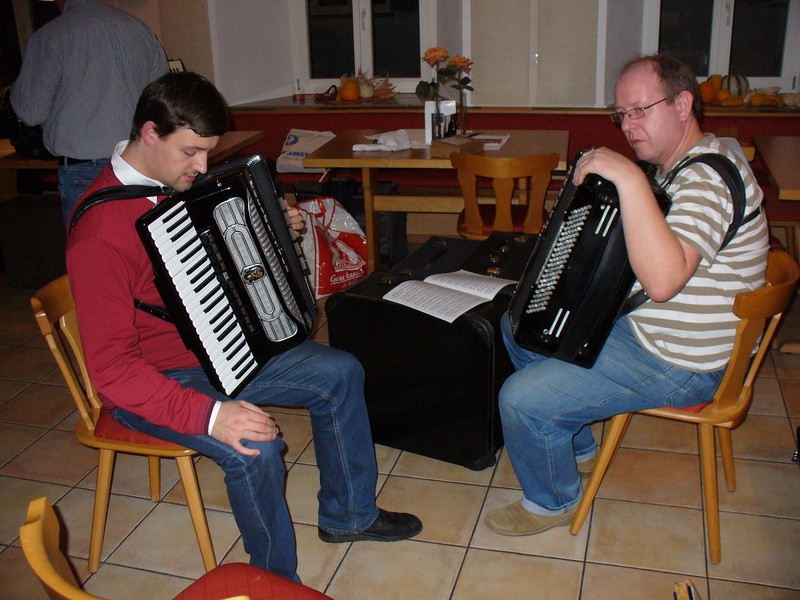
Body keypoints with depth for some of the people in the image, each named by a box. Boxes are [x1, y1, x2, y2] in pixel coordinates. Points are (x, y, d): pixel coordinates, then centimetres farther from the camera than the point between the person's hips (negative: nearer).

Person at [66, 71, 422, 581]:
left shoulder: (177, 184, 0)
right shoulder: (101, 233, -27)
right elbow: (111, 368, -28)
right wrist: (208, 415, -38)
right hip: (152, 384, -8)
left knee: (340, 372, 3)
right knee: (256, 446, -31)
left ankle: (348, 514, 20)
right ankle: (276, 580, -4)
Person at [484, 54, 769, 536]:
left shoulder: (709, 177, -26)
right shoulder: (678, 166, 8)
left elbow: (662, 279, -42)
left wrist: (630, 180, -43)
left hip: (678, 365, -11)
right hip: (635, 319, 11)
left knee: (523, 398, -19)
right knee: (519, 326, 18)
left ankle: (553, 501, 11)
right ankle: (578, 447, 31)